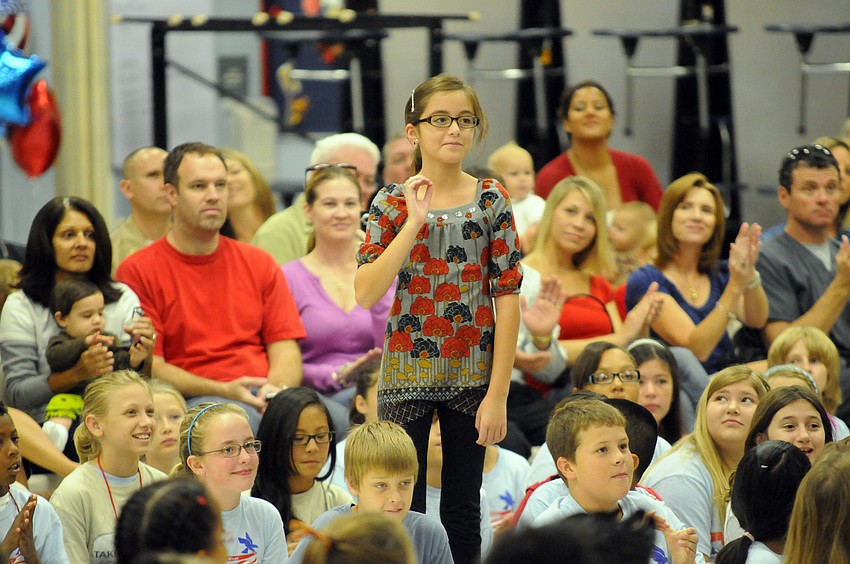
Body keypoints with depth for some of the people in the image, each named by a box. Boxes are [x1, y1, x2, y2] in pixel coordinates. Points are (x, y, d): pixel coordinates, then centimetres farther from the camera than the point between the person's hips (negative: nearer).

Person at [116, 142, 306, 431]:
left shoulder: (259, 264, 20)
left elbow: (285, 349, 13)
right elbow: (148, 366, 0)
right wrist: (223, 391, -14)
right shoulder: (138, 271, 6)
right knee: (241, 418, -42)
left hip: (266, 396, 4)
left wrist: (275, 391, -11)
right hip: (190, 402, -4)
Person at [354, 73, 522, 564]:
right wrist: (413, 223, -17)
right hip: (408, 374, 0)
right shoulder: (393, 203, -1)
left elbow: (507, 298, -4)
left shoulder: (492, 201, -1)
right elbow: (366, 293, -13)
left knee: (463, 514, 8)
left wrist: (498, 394, -9)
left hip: (472, 375, 0)